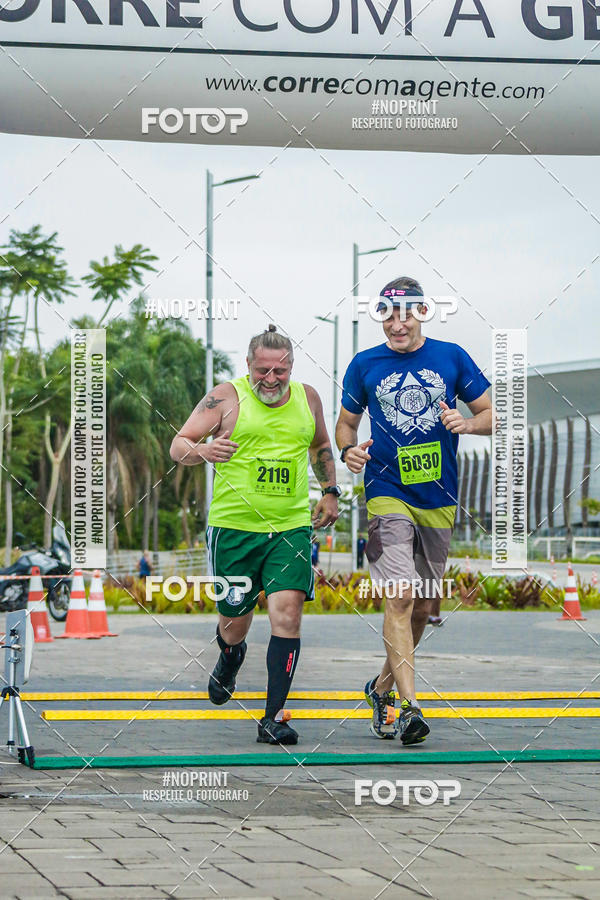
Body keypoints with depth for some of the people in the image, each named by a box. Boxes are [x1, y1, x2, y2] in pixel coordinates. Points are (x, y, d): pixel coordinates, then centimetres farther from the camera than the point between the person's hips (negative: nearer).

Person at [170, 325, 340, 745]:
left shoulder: (307, 398, 9)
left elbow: (321, 447, 28)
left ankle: (274, 717, -12)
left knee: (287, 613, -14)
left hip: (292, 526, 2)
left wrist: (330, 492, 20)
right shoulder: (226, 397, -4)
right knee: (235, 619, 9)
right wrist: (202, 450, -29)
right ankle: (230, 659, 47)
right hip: (235, 525, -2)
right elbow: (178, 445, -8)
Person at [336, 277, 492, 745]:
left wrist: (467, 423, -14)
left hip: (438, 499, 2)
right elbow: (346, 422, 15)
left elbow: (490, 415, 9)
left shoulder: (451, 357, 5)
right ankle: (409, 706, -19)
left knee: (421, 607, 10)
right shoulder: (365, 365, 5)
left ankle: (382, 687, 31)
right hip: (388, 494, -2)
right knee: (400, 597, -17)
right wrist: (349, 449, -7)